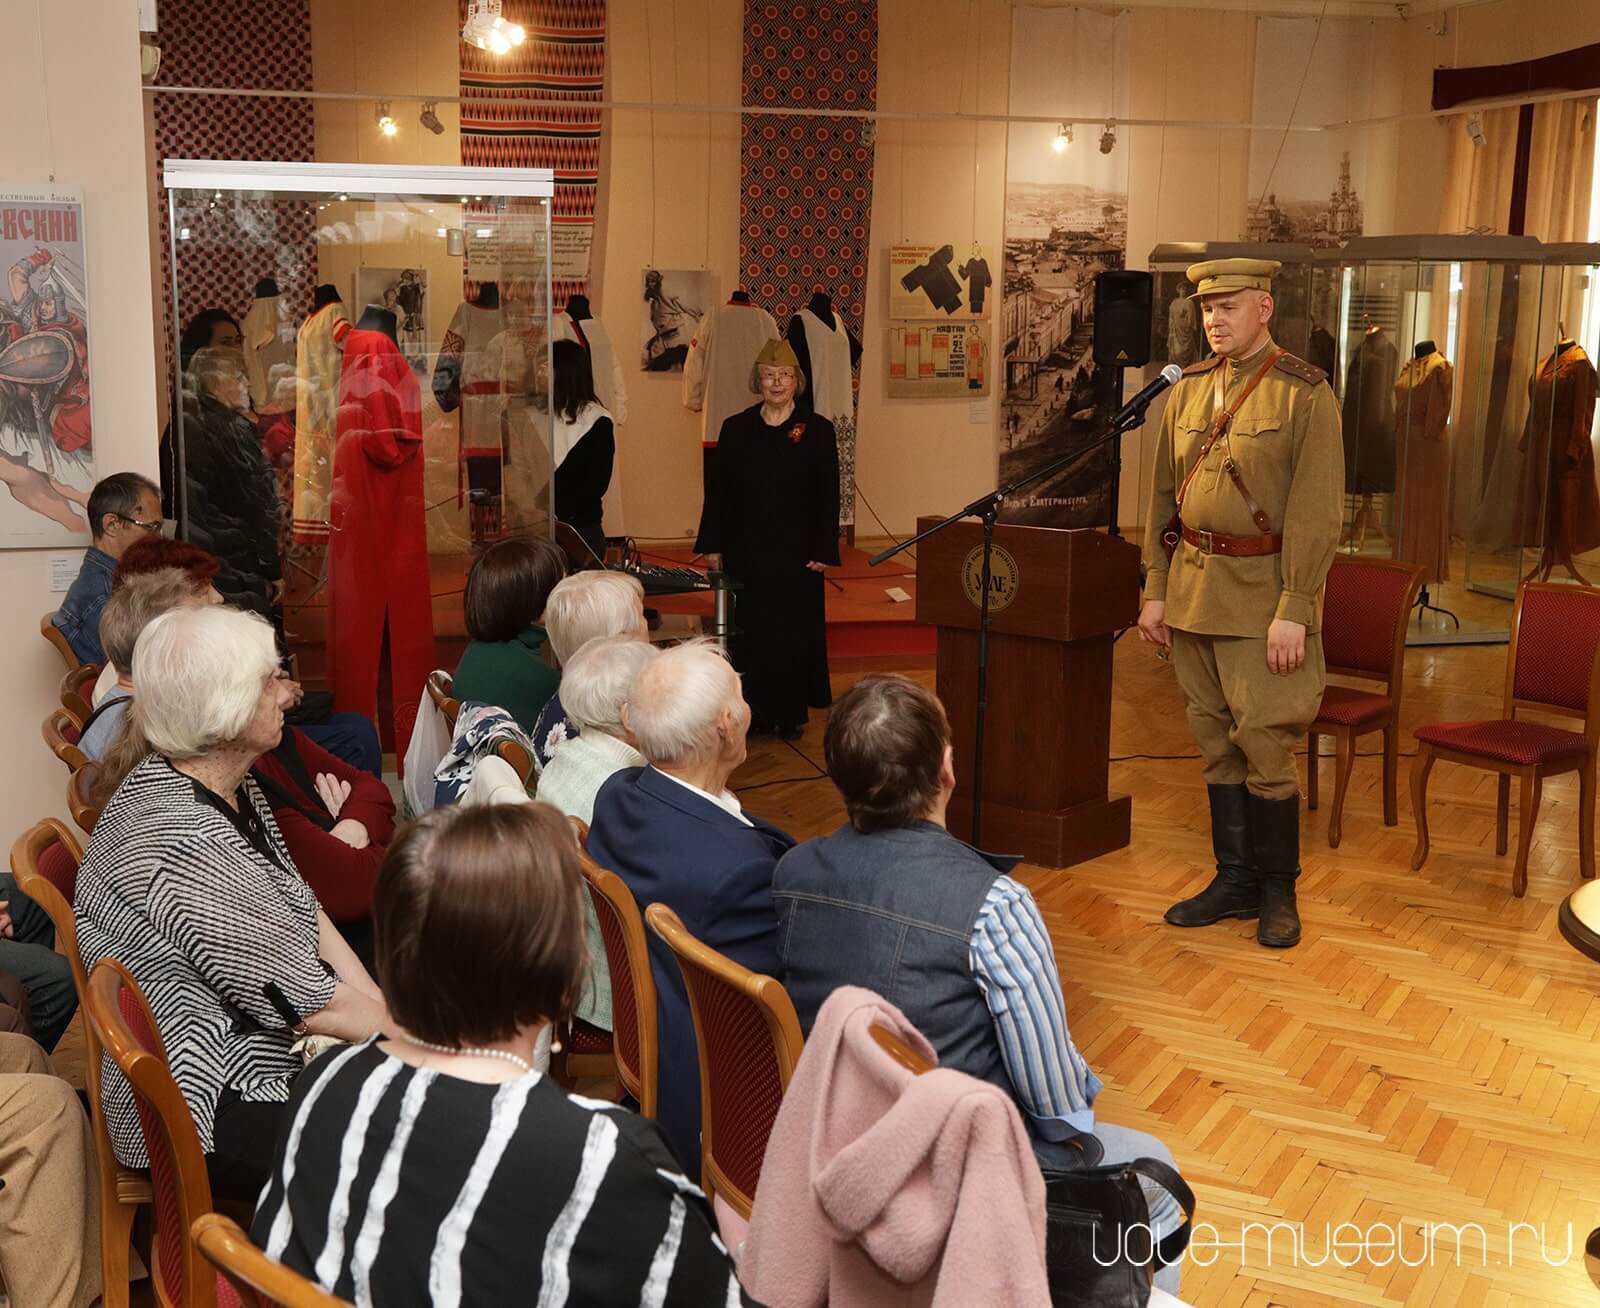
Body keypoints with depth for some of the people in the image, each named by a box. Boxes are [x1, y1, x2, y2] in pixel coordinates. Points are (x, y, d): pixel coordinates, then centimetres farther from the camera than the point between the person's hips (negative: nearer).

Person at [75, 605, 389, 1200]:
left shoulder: (233, 788, 3)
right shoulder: (183, 844, -27)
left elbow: (306, 911, 10)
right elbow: (307, 1002, -22)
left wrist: (378, 1006, -2)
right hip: (208, 1107, -9)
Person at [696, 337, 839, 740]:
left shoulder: (817, 431, 0)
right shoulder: (736, 429, 6)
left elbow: (828, 496, -2)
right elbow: (718, 491, 6)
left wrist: (822, 551, -8)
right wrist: (713, 546, 1)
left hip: (797, 552, -2)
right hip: (745, 551, 2)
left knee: (794, 633, 3)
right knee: (747, 633, 4)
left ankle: (790, 714, 15)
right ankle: (753, 711, 14)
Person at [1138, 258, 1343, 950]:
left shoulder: (1306, 394, -7)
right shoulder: (1187, 390, 10)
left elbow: (1317, 510, -12)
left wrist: (1293, 611, -16)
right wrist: (1155, 590, 8)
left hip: (1262, 593, -5)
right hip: (1193, 589, 6)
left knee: (1264, 744, -3)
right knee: (1215, 743, 11)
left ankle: (1277, 890, 13)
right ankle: (1234, 879, 23)